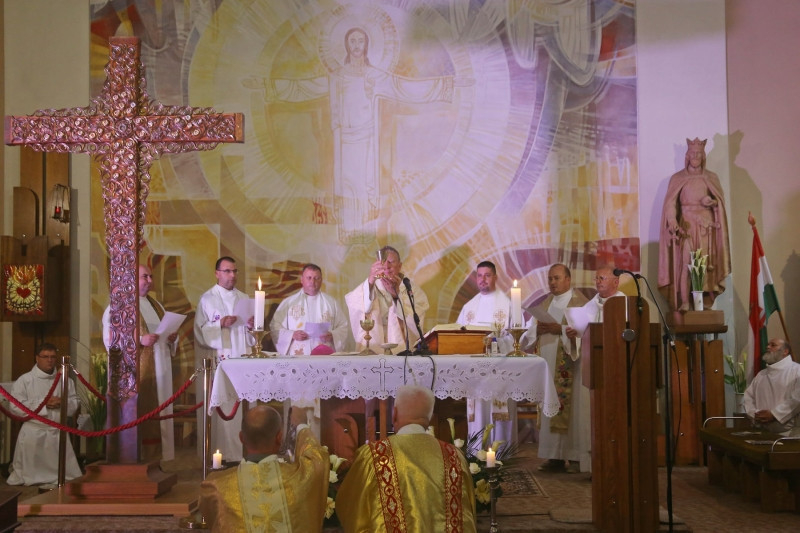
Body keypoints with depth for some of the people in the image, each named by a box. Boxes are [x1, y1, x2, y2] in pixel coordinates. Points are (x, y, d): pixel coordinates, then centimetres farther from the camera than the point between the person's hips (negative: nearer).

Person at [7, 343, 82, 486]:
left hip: (58, 432, 3)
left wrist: (62, 403, -12)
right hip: (33, 433, -3)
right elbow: (15, 407, -11)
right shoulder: (25, 380, -3)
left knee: (69, 475, 5)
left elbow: (74, 405, 9)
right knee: (30, 477, 7)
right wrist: (43, 404, -15)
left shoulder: (65, 380, 8)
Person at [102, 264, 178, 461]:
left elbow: (166, 330, 25)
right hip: (136, 371, -7)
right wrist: (140, 340, -22)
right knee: (137, 414, -10)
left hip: (159, 370, 7)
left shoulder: (155, 305, 21)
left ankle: (154, 457, 10)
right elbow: (110, 339, -11)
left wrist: (172, 338, 1)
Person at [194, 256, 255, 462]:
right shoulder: (207, 299, 2)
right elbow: (201, 331, -4)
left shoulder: (244, 298, 16)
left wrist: (251, 326, -3)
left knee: (242, 405, -1)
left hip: (242, 360, 4)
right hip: (219, 361, -4)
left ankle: (241, 450, 5)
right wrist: (221, 324, -18)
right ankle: (220, 452, -4)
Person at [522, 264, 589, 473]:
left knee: (572, 407, -8)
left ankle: (577, 457, -4)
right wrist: (539, 329, -6)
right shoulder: (545, 303, 18)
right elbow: (530, 329, 15)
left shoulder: (580, 302, 0)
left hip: (570, 366, -6)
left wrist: (560, 329, -20)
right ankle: (556, 456, 5)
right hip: (548, 363, 6)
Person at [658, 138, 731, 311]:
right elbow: (671, 203, -4)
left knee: (705, 264, -3)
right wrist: (672, 221, -21)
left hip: (706, 226, 2)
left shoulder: (711, 178, 13)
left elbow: (721, 201, 12)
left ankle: (704, 301, 0)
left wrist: (712, 202, -11)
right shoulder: (677, 178, 7)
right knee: (686, 262, -12)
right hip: (686, 225, -2)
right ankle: (684, 302, -14)